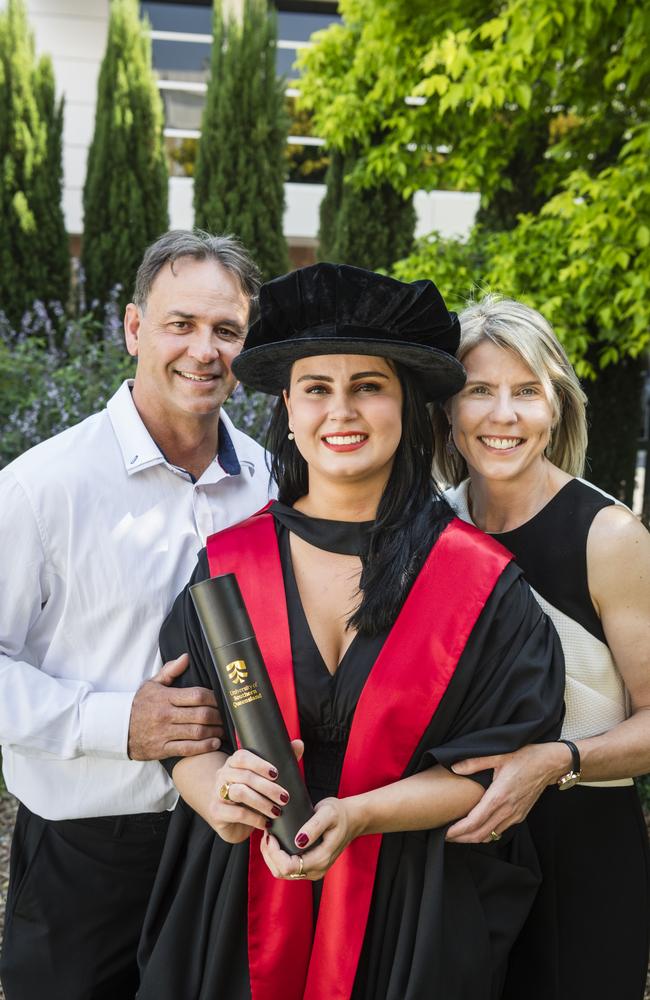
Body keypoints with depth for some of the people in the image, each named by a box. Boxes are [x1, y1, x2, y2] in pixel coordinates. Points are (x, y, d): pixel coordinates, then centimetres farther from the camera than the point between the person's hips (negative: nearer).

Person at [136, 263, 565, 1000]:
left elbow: (497, 763, -8)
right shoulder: (228, 562, -4)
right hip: (241, 905, 2)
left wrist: (359, 815, -20)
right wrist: (218, 793, -21)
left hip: (414, 915, -1)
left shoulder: (479, 581, -9)